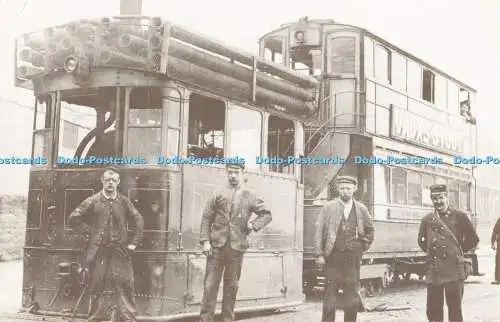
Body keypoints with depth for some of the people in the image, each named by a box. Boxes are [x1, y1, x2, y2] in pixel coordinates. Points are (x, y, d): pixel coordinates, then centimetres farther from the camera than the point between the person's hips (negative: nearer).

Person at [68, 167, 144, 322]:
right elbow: (73, 219, 5)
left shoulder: (124, 201, 7)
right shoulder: (93, 201, 2)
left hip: (120, 252, 1)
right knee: (96, 287, 5)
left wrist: (133, 243, 6)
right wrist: (89, 230, -1)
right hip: (98, 252, -1)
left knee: (125, 285, -3)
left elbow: (139, 221, 13)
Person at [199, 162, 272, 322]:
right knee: (210, 284, -1)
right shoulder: (218, 194, 6)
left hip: (237, 247, 1)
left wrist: (255, 225, -4)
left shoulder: (250, 197, 7)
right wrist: (205, 241, -5)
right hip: (216, 245, -1)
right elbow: (206, 218, 4)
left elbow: (267, 214, 13)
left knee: (232, 286, 7)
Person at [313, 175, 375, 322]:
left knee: (352, 293, 5)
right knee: (331, 293, -4)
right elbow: (319, 231, -2)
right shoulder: (328, 207, 1)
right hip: (332, 257, -2)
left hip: (353, 258, 3)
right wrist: (319, 254, -8)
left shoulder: (361, 209, 9)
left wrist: (363, 246, 10)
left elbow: (370, 230, 22)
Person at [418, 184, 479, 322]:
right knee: (433, 310, 7)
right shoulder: (427, 219, 10)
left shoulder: (459, 216, 1)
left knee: (455, 309, 0)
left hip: (454, 270, -3)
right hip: (433, 271, 3)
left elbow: (473, 239, 6)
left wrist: (457, 252, 8)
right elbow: (422, 241, 24)